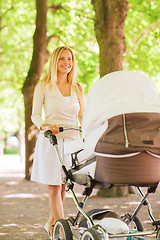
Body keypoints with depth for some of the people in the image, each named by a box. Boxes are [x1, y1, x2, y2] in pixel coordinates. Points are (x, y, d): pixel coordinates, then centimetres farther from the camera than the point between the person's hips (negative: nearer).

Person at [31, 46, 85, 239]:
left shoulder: (77, 88, 11)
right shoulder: (44, 86, 3)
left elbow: (82, 118, 14)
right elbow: (35, 114, 3)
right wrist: (44, 126, -17)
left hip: (72, 141, 3)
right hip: (50, 142, -3)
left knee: (63, 186, 6)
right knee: (54, 187, -9)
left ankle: (51, 224, 25)